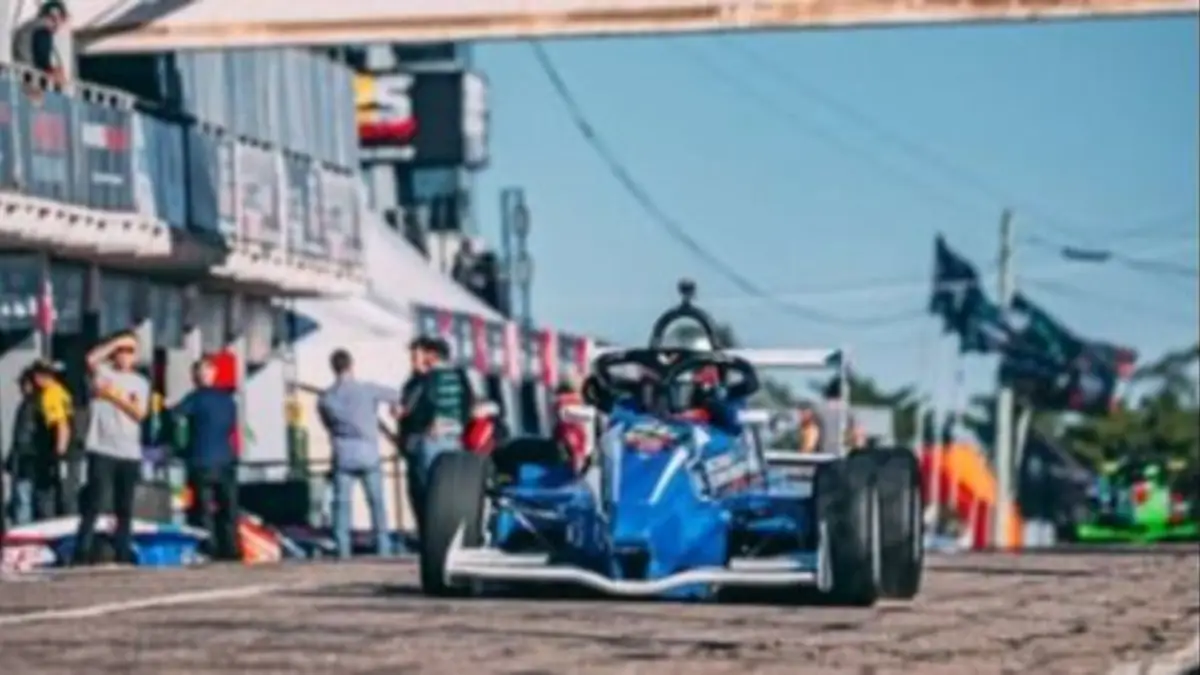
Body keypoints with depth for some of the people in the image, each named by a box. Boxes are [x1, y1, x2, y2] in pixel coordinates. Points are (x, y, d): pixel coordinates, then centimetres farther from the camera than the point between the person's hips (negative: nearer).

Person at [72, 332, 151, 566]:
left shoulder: (140, 383, 15)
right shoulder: (103, 373, 7)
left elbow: (139, 413, 1)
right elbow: (91, 359, -15)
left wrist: (117, 397, -9)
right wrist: (117, 342, -10)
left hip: (129, 453, 3)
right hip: (102, 450, -3)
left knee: (125, 509, 7)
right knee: (94, 503, -11)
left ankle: (123, 554, 11)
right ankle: (82, 554, -11)